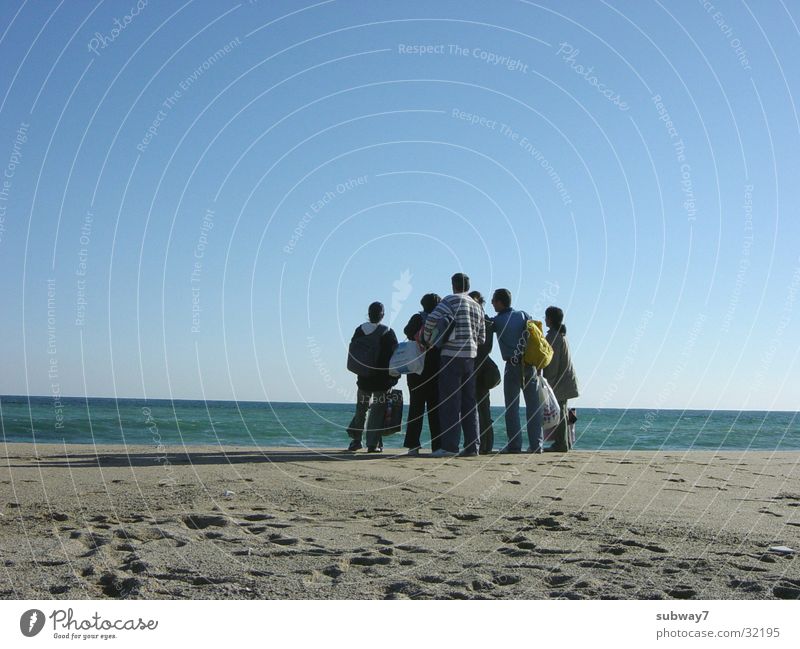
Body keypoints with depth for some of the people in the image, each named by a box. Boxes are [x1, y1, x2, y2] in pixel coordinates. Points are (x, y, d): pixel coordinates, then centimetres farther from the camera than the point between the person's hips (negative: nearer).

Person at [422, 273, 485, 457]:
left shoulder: (451, 300, -5)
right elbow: (482, 337, 17)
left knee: (450, 402, -5)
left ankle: (449, 446, -7)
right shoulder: (477, 307, 16)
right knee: (469, 403, 9)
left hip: (452, 356, -6)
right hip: (470, 357, 6)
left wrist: (428, 340, -1)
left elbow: (432, 319, -16)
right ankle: (472, 445, 9)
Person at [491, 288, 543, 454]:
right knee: (533, 406, 6)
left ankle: (514, 445, -3)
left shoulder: (497, 321, -3)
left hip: (513, 366, -4)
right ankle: (536, 444, 4)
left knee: (512, 407, 1)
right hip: (530, 364, 4)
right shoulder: (523, 315, 9)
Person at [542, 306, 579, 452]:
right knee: (561, 411, 13)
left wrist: (549, 382, -18)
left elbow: (553, 361, -19)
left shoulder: (553, 336, -15)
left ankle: (561, 444, -7)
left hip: (558, 381, -10)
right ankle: (564, 443, 17)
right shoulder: (560, 334, 16)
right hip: (564, 379, 10)